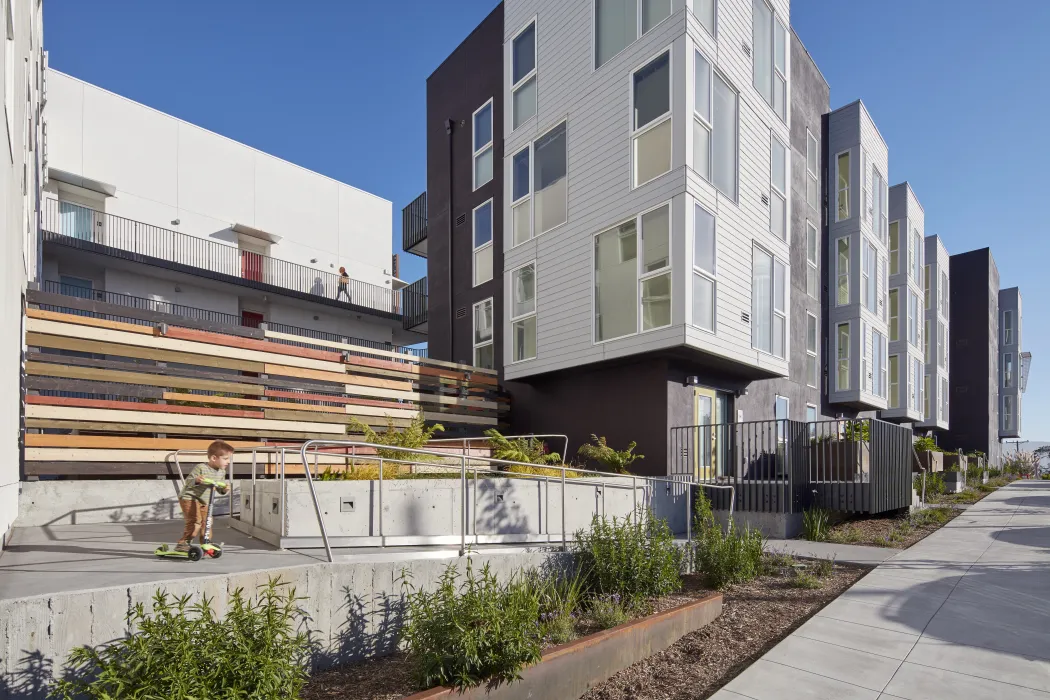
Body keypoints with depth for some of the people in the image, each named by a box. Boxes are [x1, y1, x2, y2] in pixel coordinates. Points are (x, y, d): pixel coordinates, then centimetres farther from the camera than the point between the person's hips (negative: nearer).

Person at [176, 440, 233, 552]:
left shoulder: (221, 472, 3)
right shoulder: (200, 468, -19)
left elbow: (220, 488, 11)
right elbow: (188, 481, -19)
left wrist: (224, 489, -12)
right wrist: (196, 480, -40)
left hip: (205, 501, 8)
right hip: (190, 497, -8)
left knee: (206, 522, 8)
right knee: (195, 521, -19)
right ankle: (183, 543, -10)